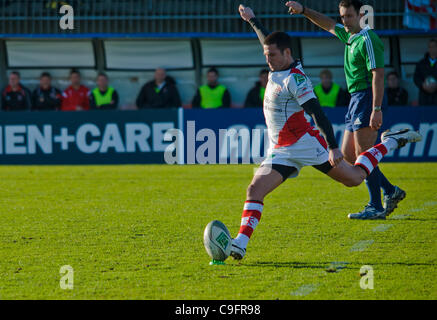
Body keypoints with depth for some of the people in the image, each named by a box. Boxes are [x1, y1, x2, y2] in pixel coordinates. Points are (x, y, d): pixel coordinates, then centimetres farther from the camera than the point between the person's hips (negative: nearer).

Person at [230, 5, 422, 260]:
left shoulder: (295, 78, -17)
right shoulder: (278, 69, 7)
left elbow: (317, 113, -22)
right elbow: (270, 41, 30)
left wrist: (333, 146, -28)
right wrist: (252, 20, 38)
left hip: (304, 143, -7)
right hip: (281, 151, 7)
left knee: (354, 178, 3)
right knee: (255, 190, -12)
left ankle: (391, 143, 24)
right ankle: (240, 244, -19)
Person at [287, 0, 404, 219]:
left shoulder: (368, 39, -14)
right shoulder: (349, 36, 14)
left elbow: (378, 74, -20)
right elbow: (328, 25, 31)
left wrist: (377, 109, -26)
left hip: (367, 98, -10)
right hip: (356, 99, 10)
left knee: (363, 154, -10)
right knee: (348, 154, 11)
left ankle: (376, 207, -6)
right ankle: (390, 191, 16)